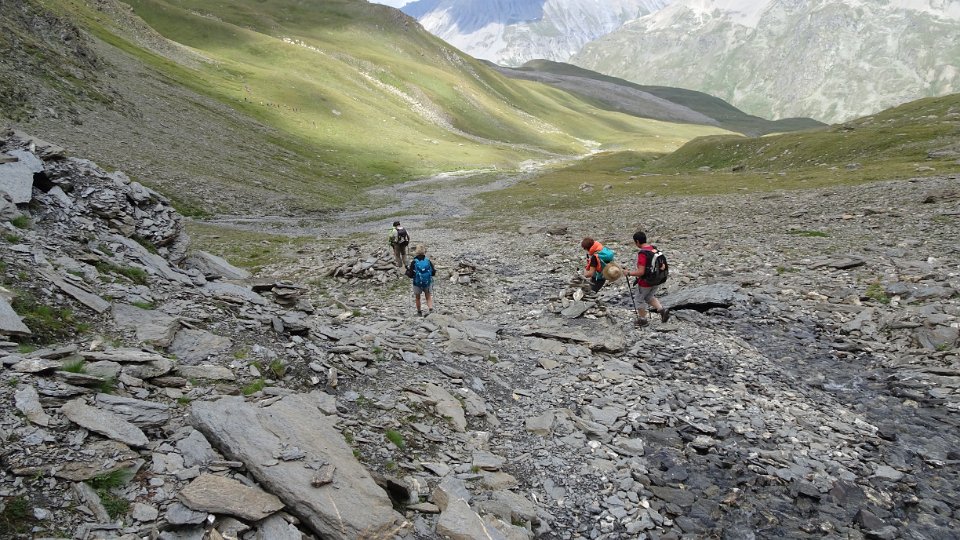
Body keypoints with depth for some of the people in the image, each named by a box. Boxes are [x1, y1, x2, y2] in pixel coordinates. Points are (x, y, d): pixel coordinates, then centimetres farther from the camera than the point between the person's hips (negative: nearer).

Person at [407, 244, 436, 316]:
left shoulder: (414, 262, -15)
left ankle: (419, 312, 28)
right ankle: (430, 309, 0)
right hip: (428, 283, 2)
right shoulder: (428, 261, -10)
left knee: (417, 297, 19)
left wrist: (407, 270, 6)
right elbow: (433, 273, -5)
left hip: (417, 284, -1)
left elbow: (411, 275, -12)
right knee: (428, 296, 18)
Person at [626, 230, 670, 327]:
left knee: (639, 299, 16)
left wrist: (629, 273, -15)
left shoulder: (642, 254, -27)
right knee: (649, 297, 28)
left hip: (645, 283, -8)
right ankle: (662, 309, 10)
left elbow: (641, 272, -29)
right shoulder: (654, 248, -1)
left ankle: (642, 320, 26)